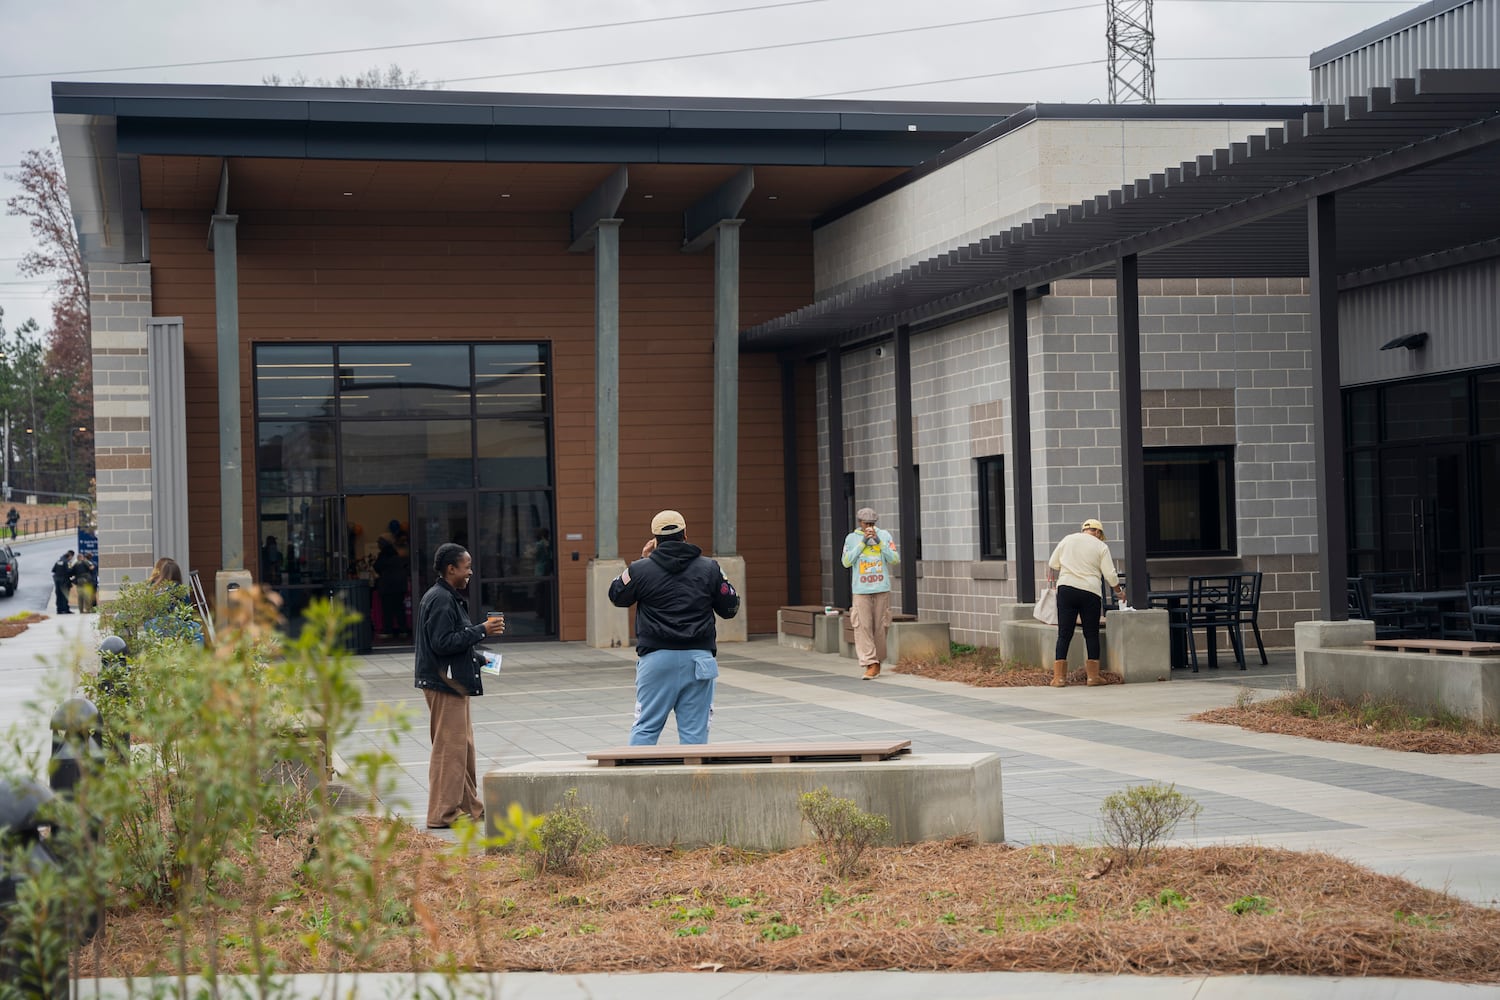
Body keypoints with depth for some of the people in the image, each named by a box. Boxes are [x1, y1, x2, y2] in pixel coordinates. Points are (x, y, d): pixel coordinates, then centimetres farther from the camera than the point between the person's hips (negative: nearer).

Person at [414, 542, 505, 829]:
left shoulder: (449, 598, 16)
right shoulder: (440, 600, -17)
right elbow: (442, 643, -24)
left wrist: (477, 658, 18)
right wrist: (481, 631, -21)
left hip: (453, 683, 11)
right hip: (444, 684, -11)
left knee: (463, 746, 16)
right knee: (450, 748, -7)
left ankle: (469, 808, 23)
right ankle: (442, 814, -4)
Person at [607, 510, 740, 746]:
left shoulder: (641, 569, -1)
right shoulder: (709, 568, 2)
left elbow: (617, 596, 16)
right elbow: (730, 608, 9)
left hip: (657, 657, 0)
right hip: (698, 657, 0)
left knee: (646, 726, 5)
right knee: (695, 730, 2)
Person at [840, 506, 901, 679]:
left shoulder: (884, 535, 5)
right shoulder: (851, 538, 5)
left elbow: (895, 560, 0)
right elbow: (846, 561, -4)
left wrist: (879, 542, -9)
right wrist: (862, 543, -9)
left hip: (882, 588, 1)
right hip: (861, 589, -1)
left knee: (880, 627, 4)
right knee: (863, 627, -9)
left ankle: (877, 660, 17)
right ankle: (870, 664, -11)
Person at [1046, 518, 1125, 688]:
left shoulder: (1067, 540, 11)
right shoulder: (1101, 547, 4)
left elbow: (1053, 564, 16)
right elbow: (1110, 575, 2)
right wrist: (1119, 591, 18)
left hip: (1066, 588, 2)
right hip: (1090, 591, -2)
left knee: (1064, 634, 2)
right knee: (1091, 634, 8)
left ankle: (1059, 676, -2)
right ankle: (1093, 676, 8)